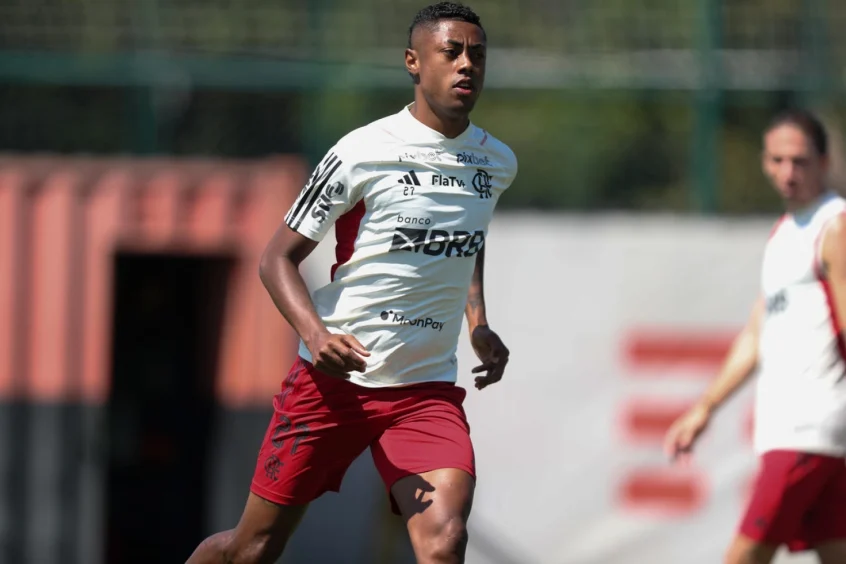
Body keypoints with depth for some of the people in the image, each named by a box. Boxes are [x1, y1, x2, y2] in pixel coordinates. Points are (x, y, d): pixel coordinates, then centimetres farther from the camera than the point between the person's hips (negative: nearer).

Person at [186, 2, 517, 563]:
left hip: (426, 389, 3)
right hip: (332, 377, -3)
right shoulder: (362, 153, -10)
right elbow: (278, 257, -6)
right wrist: (315, 333, -25)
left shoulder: (497, 164, 7)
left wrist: (479, 326, 15)